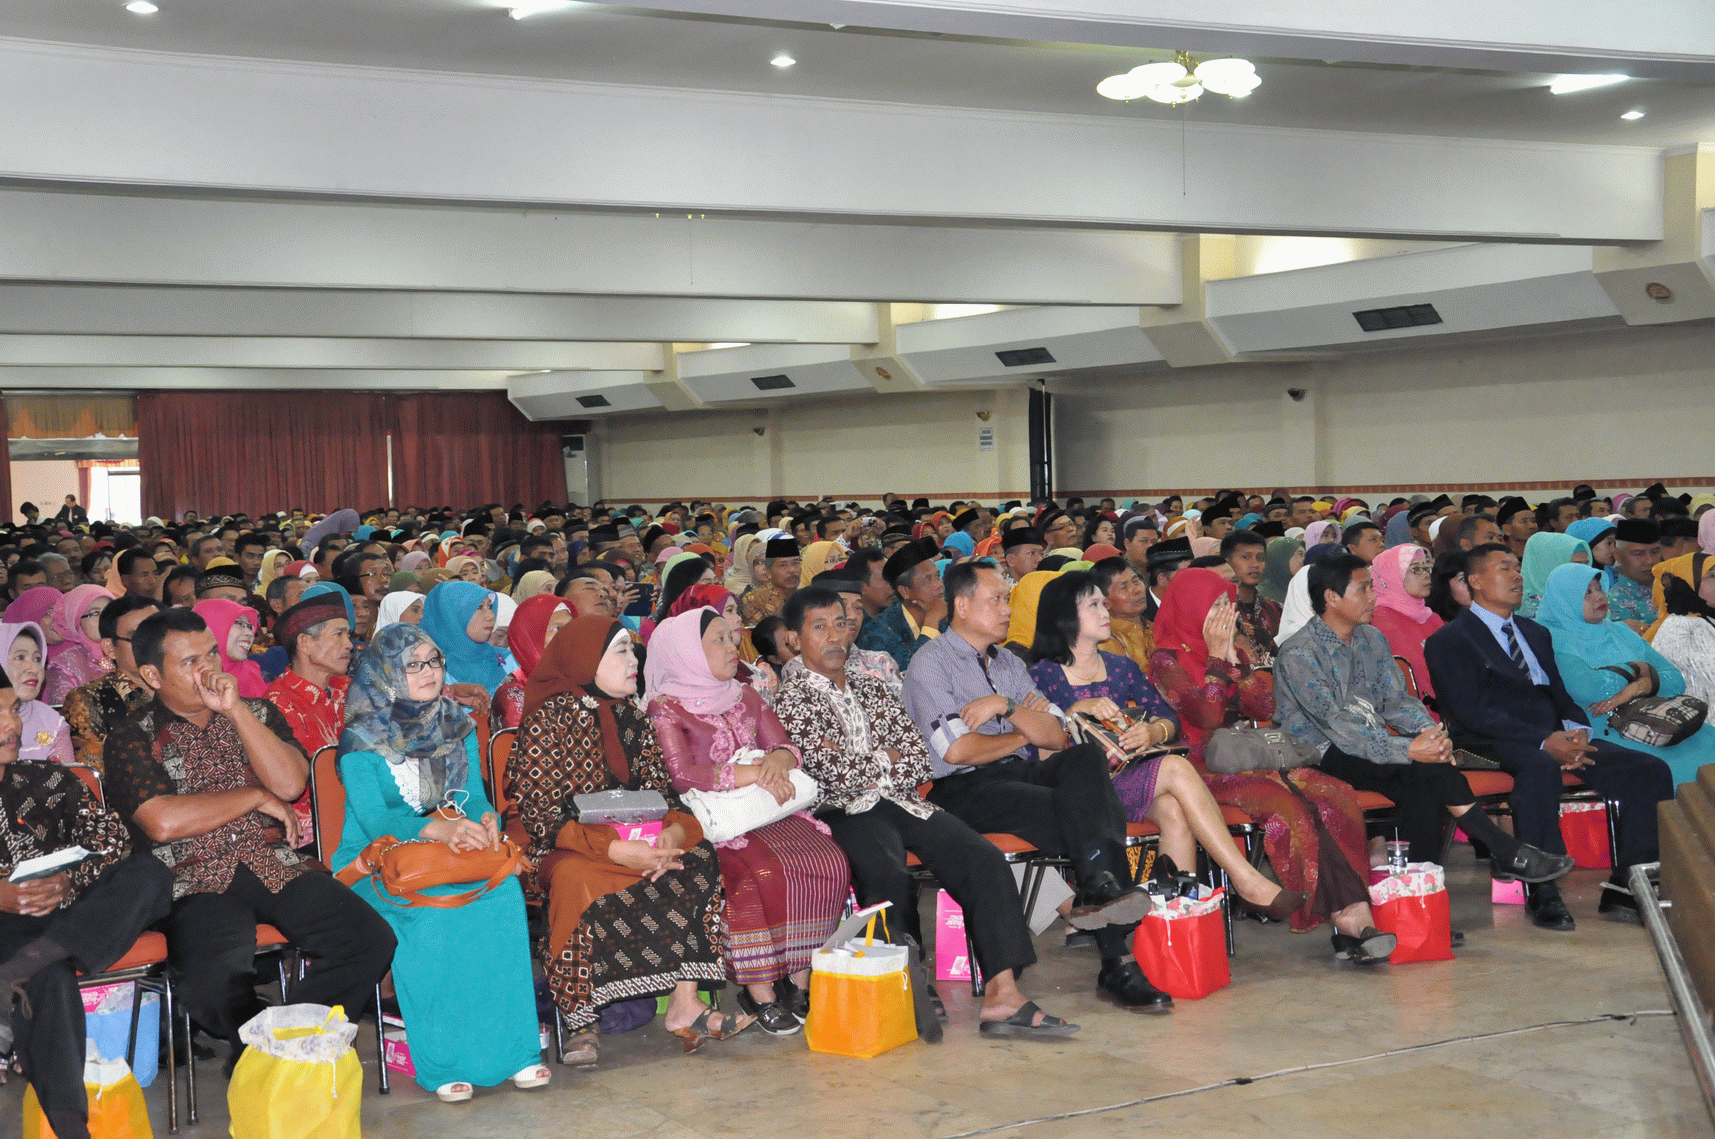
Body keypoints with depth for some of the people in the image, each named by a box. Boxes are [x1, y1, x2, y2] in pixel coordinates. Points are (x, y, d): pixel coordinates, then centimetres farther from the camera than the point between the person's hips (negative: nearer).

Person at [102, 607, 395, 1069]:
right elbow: (164, 822, -11)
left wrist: (235, 709, -7)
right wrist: (257, 797, -3)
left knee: (372, 940, -19)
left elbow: (290, 784, -2)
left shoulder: (257, 713, 16)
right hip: (198, 885, -4)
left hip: (276, 868, 4)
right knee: (218, 980, -34)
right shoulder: (133, 738, 5)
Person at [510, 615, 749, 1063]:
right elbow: (538, 816, -16)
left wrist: (674, 831, -19)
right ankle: (580, 1022, -24)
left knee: (700, 859, -19)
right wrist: (616, 850, -27)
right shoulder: (550, 720, -9)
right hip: (564, 848, -6)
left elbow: (661, 792, 7)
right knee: (579, 882, -38)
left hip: (635, 842, 6)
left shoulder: (631, 717, 12)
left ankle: (684, 1004, -24)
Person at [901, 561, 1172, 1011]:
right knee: (1080, 813, -30)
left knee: (1087, 756, -27)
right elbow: (957, 751, -13)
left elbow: (1056, 736, 10)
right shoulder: (930, 663, 1)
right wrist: (1024, 737, 3)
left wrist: (1008, 708, -8)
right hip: (963, 789, -6)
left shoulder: (1009, 663, 23)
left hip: (1022, 772, 7)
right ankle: (1118, 961, -38)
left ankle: (1102, 890, -43)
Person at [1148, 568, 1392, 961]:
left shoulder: (1231, 650, 19)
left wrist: (1234, 658, -1)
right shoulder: (1166, 660, -3)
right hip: (1206, 770, -6)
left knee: (1334, 794, -21)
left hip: (1250, 760, 7)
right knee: (1288, 807, -32)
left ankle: (1355, 914, -32)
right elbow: (1208, 716, -17)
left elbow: (1264, 710, 7)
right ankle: (1348, 921, -27)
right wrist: (1216, 657, -8)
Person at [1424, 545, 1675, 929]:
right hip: (1494, 747, -7)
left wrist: (1576, 731, -5)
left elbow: (1561, 697, 20)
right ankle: (1542, 893, -34)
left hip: (1555, 740, 7)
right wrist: (1545, 741, -21)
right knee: (1539, 765, -41)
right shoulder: (1449, 641, 2)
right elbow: (1474, 713, -11)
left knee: (1651, 770, -13)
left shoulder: (1536, 634, 27)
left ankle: (1626, 887, -12)